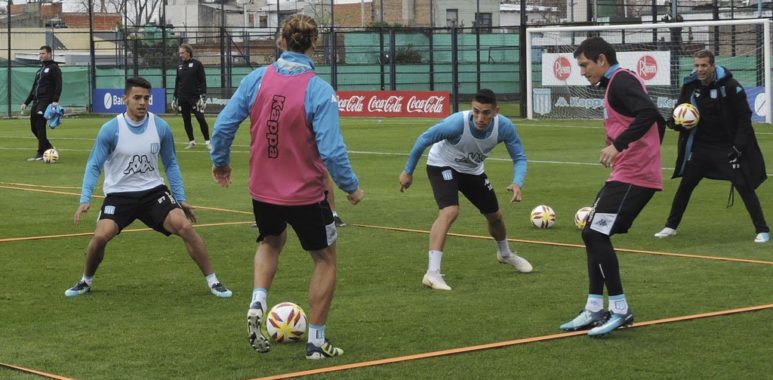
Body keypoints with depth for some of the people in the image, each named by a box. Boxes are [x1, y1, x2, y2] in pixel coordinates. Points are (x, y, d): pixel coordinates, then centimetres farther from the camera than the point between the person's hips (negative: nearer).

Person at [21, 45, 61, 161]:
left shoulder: (54, 68, -2)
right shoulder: (40, 70, 23)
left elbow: (58, 85, -11)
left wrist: (55, 100, -22)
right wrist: (26, 103, 20)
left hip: (46, 102, -8)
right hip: (36, 101, 8)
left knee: (40, 126, -13)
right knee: (34, 127, 6)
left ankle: (41, 153, -9)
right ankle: (48, 147, 20)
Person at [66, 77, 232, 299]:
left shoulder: (161, 127, -3)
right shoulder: (110, 129, -10)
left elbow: (170, 164, 9)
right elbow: (94, 166, -4)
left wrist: (181, 199, 7)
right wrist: (85, 200, -15)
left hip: (153, 191, 2)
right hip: (119, 194, -1)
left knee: (184, 226, -18)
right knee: (100, 236, -22)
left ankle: (212, 282, -4)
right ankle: (85, 282, 9)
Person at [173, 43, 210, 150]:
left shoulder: (197, 64, -3)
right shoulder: (180, 66, 11)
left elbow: (203, 81, -6)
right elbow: (177, 82, 17)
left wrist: (203, 96, -13)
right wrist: (175, 97, 14)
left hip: (195, 97, -5)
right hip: (182, 98, 5)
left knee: (201, 119, -10)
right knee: (186, 120, 6)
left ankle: (207, 141, -4)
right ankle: (191, 141, 14)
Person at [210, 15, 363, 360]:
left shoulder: (256, 79, -7)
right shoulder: (319, 91, -19)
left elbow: (223, 125, -3)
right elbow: (331, 150, -21)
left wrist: (220, 160, 16)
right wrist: (351, 187, -5)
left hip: (263, 190, 4)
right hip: (305, 195, -4)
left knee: (272, 241, 34)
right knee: (326, 259, 18)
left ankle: (257, 305, 13)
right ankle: (316, 340, 18)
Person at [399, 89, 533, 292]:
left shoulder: (505, 127, -27)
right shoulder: (457, 123, -38)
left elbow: (519, 157, -16)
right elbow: (423, 140, -23)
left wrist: (517, 183, -36)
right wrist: (408, 172, -14)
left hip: (472, 170, 5)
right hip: (442, 166, -5)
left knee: (495, 215, 18)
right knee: (450, 211, -30)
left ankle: (505, 254, 51)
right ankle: (432, 273, -31)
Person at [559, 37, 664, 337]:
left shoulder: (621, 81, -11)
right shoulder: (618, 83, 19)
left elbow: (649, 113, -28)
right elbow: (656, 119, 25)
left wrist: (618, 145, -31)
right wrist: (648, 152, 23)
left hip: (631, 175, -11)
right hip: (629, 174, 11)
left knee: (595, 234, -13)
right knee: (594, 234, 11)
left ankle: (620, 309, -7)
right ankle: (595, 310, 13)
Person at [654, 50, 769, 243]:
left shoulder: (729, 86, -15)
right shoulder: (690, 85, -2)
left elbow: (744, 117, -12)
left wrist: (738, 146, -17)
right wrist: (675, 121, -14)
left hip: (727, 147, -4)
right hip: (701, 146, 4)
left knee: (744, 187, -8)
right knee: (685, 185, 8)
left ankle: (762, 230, 0)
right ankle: (671, 226, 21)